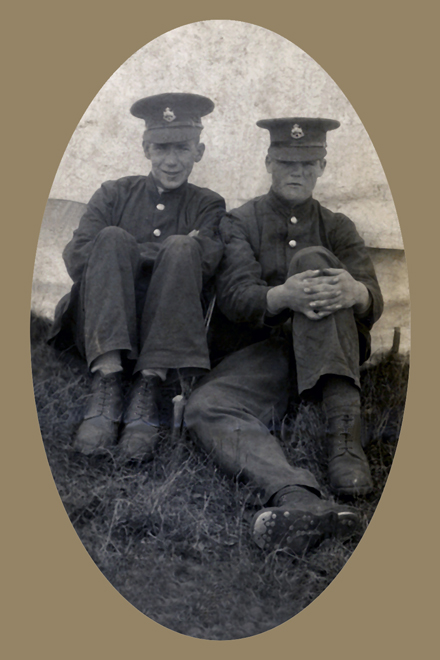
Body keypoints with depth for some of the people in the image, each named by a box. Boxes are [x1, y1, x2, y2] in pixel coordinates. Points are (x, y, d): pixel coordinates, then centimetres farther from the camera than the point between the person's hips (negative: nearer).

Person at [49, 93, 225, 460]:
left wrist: (134, 252, -8)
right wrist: (149, 249, -7)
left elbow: (203, 264, -8)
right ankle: (107, 384, -35)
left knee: (182, 249, -23)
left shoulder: (208, 206, 14)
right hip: (104, 334, 1)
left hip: (171, 341, 0)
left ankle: (148, 390, -32)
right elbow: (77, 259, -2)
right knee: (112, 238, -21)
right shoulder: (114, 195, 16)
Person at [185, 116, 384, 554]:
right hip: (260, 353, 0)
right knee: (205, 408, -31)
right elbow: (234, 299, -7)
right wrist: (283, 296, -32)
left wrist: (353, 291, -29)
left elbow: (373, 304, -1)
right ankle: (297, 499, -59)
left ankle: (344, 436, -37)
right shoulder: (239, 223, 11)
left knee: (312, 258, -24)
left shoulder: (336, 228, 16)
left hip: (326, 359, 1)